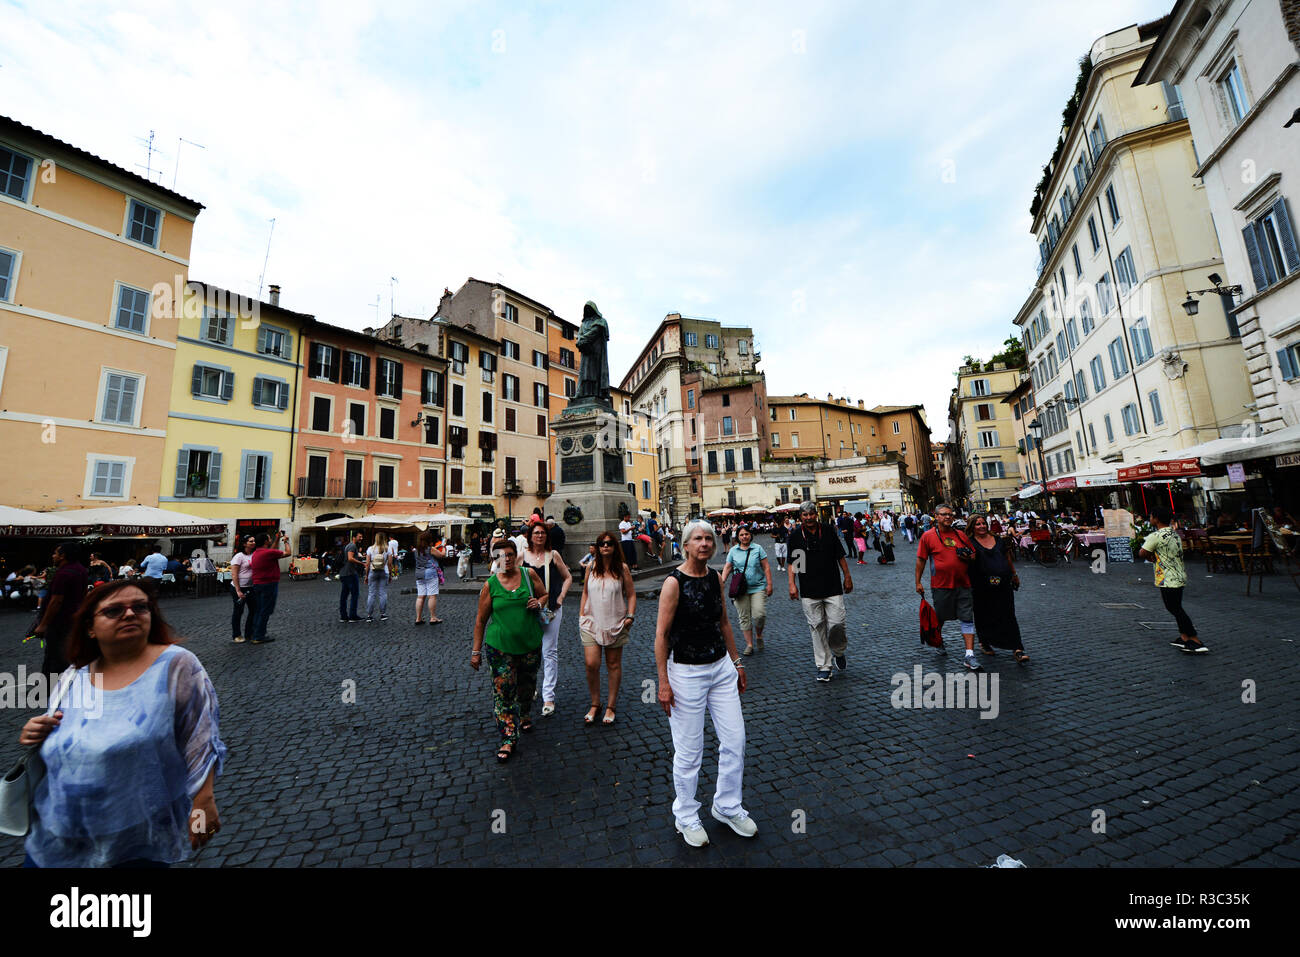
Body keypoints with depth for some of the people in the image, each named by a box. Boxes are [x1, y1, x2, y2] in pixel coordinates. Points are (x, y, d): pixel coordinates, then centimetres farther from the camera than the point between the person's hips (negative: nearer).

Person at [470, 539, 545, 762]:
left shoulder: (529, 574, -4)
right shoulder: (490, 585, -6)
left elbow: (544, 595, 10)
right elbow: (481, 620, 0)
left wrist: (539, 603, -14)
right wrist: (476, 651, 1)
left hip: (530, 643, 2)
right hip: (500, 646, -2)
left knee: (527, 684, 19)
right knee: (503, 691, 0)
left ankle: (524, 715, 47)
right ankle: (509, 740, 13)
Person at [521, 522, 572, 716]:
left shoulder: (553, 555, 1)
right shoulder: (522, 556, 2)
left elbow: (568, 578, 8)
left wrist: (561, 598, -2)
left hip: (551, 609, -1)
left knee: (549, 652, -1)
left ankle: (548, 696, 7)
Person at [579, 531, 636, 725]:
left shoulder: (622, 568, -2)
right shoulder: (591, 567, 3)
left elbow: (631, 594, 2)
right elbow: (585, 592, 13)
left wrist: (630, 616, -8)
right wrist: (581, 615, 7)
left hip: (615, 624, -1)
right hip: (592, 622, 1)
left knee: (614, 665, 8)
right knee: (591, 664, -6)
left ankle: (611, 706, 25)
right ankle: (595, 704, 17)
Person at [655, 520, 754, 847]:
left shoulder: (715, 577, 3)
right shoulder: (674, 582, -17)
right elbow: (661, 635, -15)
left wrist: (737, 663, 16)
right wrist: (663, 682, -15)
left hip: (721, 667, 6)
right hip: (686, 673, -6)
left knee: (735, 740, 12)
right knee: (689, 750, 8)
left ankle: (728, 807, 37)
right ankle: (686, 818, 34)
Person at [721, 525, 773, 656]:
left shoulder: (758, 548, 3)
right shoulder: (733, 551, 7)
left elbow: (766, 567, 4)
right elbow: (727, 567, 9)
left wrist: (769, 584, -1)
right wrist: (722, 581, -5)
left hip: (758, 587, -1)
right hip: (740, 590, 1)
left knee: (759, 614, -11)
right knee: (744, 618, 3)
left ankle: (759, 635, 18)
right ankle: (749, 644, 15)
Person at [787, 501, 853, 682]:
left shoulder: (828, 531, 3)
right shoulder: (795, 535, 0)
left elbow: (841, 556, 12)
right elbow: (792, 562, 3)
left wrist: (847, 577, 11)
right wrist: (791, 584, -4)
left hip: (833, 588, 1)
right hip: (809, 592, 0)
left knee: (836, 624, -3)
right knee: (817, 628, 4)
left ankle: (839, 652, 29)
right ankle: (823, 666, 17)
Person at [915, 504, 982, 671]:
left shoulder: (961, 535, 7)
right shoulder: (928, 536, -4)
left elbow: (974, 555, 18)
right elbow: (921, 560, -1)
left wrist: (969, 557, -7)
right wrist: (918, 582, -3)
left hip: (963, 584, 3)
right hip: (940, 585, -3)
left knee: (968, 619, 0)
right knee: (940, 618, 13)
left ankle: (969, 656, 4)